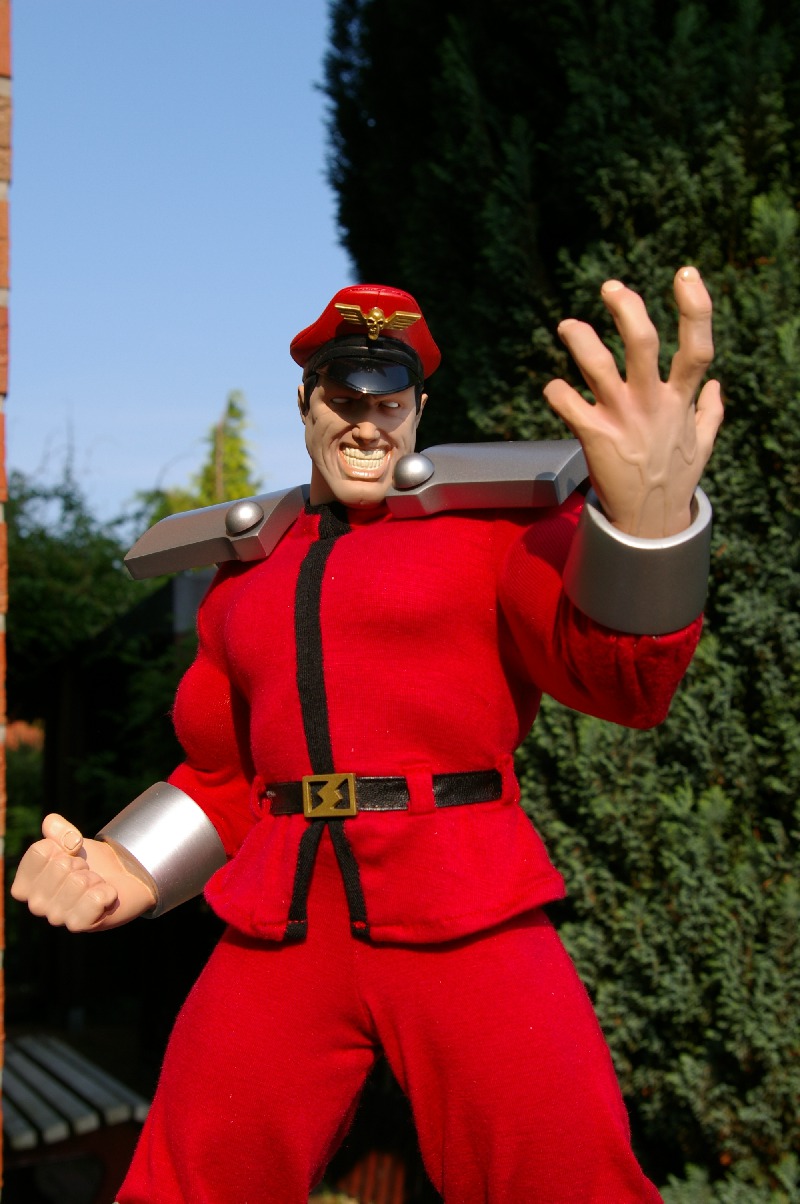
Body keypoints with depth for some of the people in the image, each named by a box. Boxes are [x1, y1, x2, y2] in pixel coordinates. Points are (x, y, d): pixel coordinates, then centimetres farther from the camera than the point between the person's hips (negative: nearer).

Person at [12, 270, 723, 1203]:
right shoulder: (247, 576, 17)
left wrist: (650, 518, -33)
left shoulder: (491, 523, 3)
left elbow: (619, 677, -13)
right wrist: (124, 874, 6)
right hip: (280, 929, 4)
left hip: (468, 924, -3)